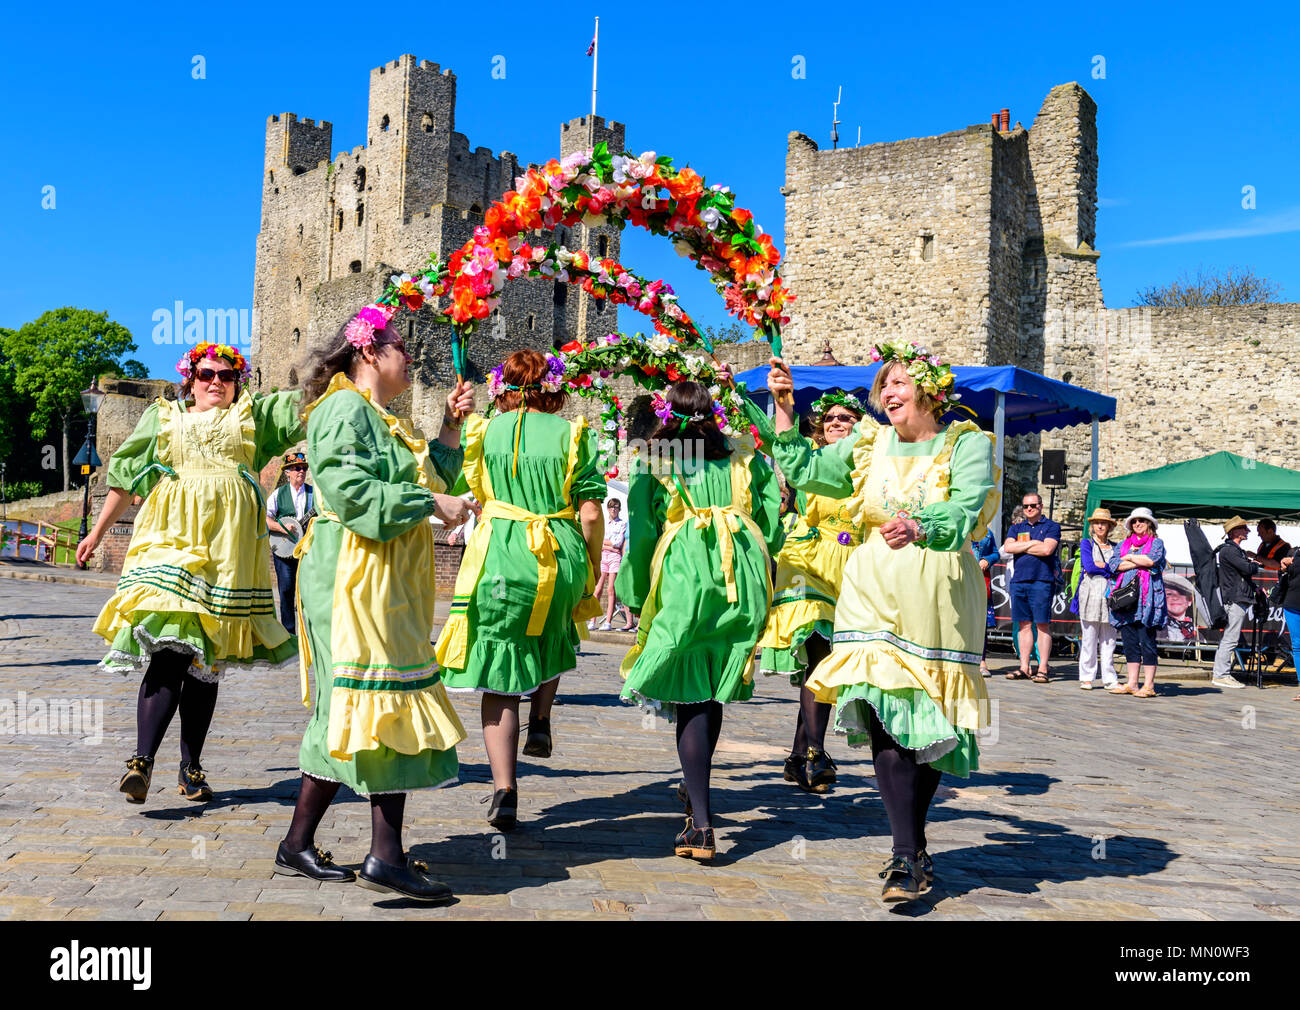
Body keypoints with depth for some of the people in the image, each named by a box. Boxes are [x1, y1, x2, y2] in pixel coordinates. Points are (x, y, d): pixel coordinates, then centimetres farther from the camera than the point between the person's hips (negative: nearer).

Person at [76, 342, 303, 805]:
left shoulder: (252, 416, 20)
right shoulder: (163, 418, 21)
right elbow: (125, 479, 23)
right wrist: (97, 532, 24)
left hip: (227, 548, 1)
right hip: (171, 539, -1)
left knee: (207, 659, 3)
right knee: (169, 648, -19)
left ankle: (191, 767, 9)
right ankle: (142, 759, -26)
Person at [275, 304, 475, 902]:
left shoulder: (379, 418, 23)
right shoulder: (346, 408, -9)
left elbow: (427, 478, 23)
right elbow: (354, 493, -21)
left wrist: (451, 427, 17)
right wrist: (434, 503, -17)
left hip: (382, 583, 10)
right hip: (358, 579, -10)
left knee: (349, 713, 11)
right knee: (388, 703, -10)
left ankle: (298, 846, 17)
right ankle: (386, 857, -6)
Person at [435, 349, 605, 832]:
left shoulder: (484, 432, 3)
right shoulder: (571, 434, 0)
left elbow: (471, 493, 15)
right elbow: (591, 513, -3)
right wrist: (591, 574, 7)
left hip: (500, 558, -1)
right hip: (562, 559, 1)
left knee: (498, 678, 3)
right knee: (551, 635, 34)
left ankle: (504, 790, -3)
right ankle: (541, 724, 25)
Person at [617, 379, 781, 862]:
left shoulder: (651, 465, 8)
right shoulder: (743, 460, 15)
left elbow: (641, 535, 5)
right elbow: (771, 518, 8)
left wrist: (637, 601, 13)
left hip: (683, 576, -3)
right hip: (742, 579, 3)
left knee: (690, 698, -3)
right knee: (714, 691, 16)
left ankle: (701, 824, -9)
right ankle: (695, 790, 31)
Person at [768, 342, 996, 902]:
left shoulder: (967, 444, 0)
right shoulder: (868, 445, 13)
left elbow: (966, 510, -16)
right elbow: (803, 470, 22)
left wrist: (917, 527, -36)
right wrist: (784, 407, 15)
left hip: (939, 599, -2)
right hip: (874, 596, 2)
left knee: (929, 724, 5)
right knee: (884, 719, -12)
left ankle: (910, 850, 23)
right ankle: (910, 856, -7)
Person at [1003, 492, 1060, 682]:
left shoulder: (1052, 526, 6)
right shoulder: (1016, 528, 20)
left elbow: (1047, 549, -10)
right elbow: (1008, 547, 2)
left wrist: (1021, 546, -1)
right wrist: (1032, 543, -4)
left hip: (1042, 581, -4)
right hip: (1018, 580, 4)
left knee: (1042, 625, -4)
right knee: (1024, 625, 5)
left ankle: (1043, 669, -2)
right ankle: (1024, 668, 8)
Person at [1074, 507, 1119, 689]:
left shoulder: (1114, 548, 17)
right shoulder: (1087, 544, 9)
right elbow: (1088, 566, -6)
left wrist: (1099, 565, -7)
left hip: (1109, 595, 2)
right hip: (1090, 592, -2)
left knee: (1108, 640, 1)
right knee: (1089, 638, -3)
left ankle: (1109, 679, 6)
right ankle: (1086, 678, 3)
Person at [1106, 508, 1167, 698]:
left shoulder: (1157, 543, 9)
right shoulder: (1123, 545, 21)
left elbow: (1152, 560, -12)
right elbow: (1113, 564, 4)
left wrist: (1130, 557, 2)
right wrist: (1140, 562, -3)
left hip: (1147, 597, -5)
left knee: (1146, 640, -7)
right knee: (1129, 641, 4)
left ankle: (1148, 685, -6)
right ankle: (1131, 683, 8)